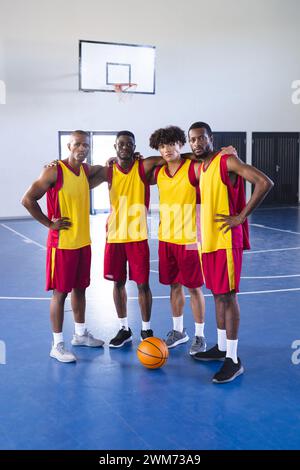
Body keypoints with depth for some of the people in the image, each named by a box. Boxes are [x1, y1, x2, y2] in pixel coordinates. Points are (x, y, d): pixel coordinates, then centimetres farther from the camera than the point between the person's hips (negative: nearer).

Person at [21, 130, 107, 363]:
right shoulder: (54, 171, -14)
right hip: (62, 242, -7)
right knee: (60, 292, 0)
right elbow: (28, 199, -15)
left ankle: (80, 334, 32)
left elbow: (105, 171, 31)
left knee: (80, 289, 17)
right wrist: (49, 223, -12)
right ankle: (57, 345, 11)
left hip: (83, 241, 7)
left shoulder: (87, 170, 7)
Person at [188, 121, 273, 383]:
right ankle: (221, 348, 27)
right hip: (208, 240, 8)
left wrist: (241, 217, -18)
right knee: (217, 295, 15)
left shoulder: (227, 161, -11)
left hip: (226, 241, -8)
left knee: (228, 296, -6)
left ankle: (233, 360, 1)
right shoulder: (201, 167, 14)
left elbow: (265, 183, -20)